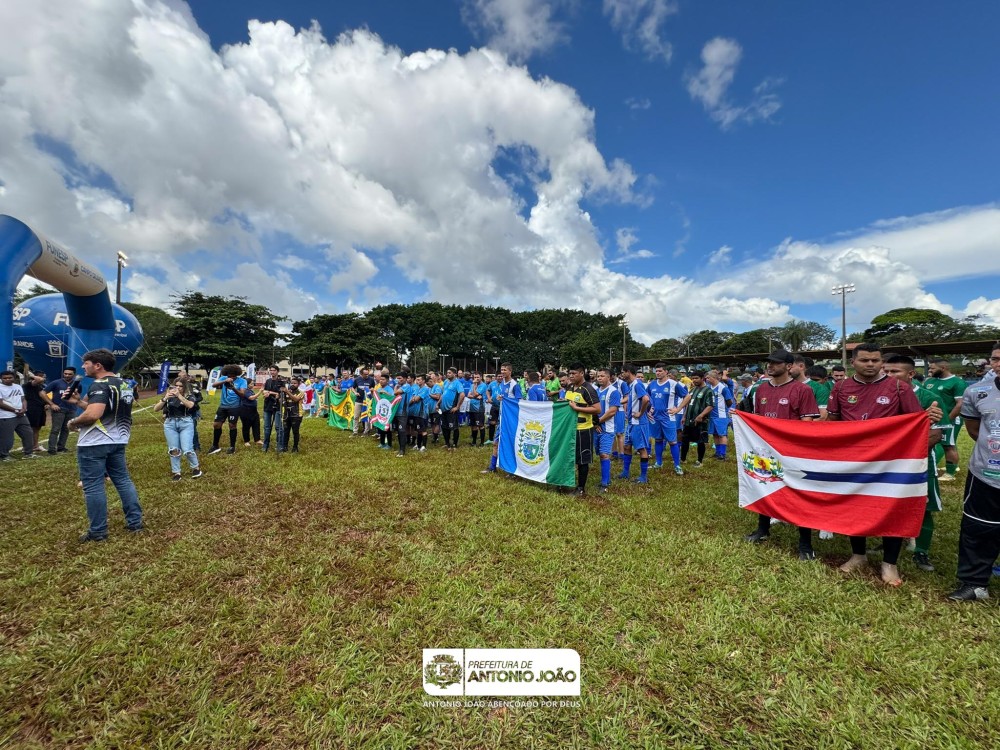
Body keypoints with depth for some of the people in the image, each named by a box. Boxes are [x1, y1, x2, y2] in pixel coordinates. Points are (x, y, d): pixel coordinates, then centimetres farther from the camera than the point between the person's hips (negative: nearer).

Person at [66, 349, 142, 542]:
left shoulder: (100, 385, -17)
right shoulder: (124, 385, 11)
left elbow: (93, 415, -29)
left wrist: (74, 422, -11)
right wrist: (78, 401, 17)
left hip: (94, 444, -8)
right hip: (117, 441, 8)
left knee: (93, 487, 2)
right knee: (123, 481, 13)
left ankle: (98, 532, 11)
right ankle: (135, 522, 18)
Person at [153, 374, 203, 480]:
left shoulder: (189, 395, -2)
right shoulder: (169, 396, 6)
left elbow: (190, 405, -23)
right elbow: (155, 409, -1)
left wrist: (179, 395, -26)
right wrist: (165, 398, -16)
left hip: (186, 423, -3)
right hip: (170, 424, 3)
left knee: (187, 449, -7)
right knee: (174, 450, 7)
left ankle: (196, 468, 15)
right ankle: (176, 472, 19)